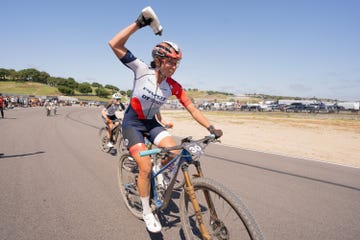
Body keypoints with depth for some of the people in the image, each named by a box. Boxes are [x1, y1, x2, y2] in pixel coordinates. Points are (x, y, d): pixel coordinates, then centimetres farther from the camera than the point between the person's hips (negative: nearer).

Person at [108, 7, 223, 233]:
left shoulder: (174, 86, -11)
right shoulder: (143, 70, -19)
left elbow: (193, 109, -11)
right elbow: (115, 44, -24)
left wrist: (212, 128, -22)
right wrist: (138, 23, -29)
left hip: (151, 122, 4)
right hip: (132, 123, -3)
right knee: (146, 167, -14)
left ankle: (156, 177, 13)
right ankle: (147, 212, 9)